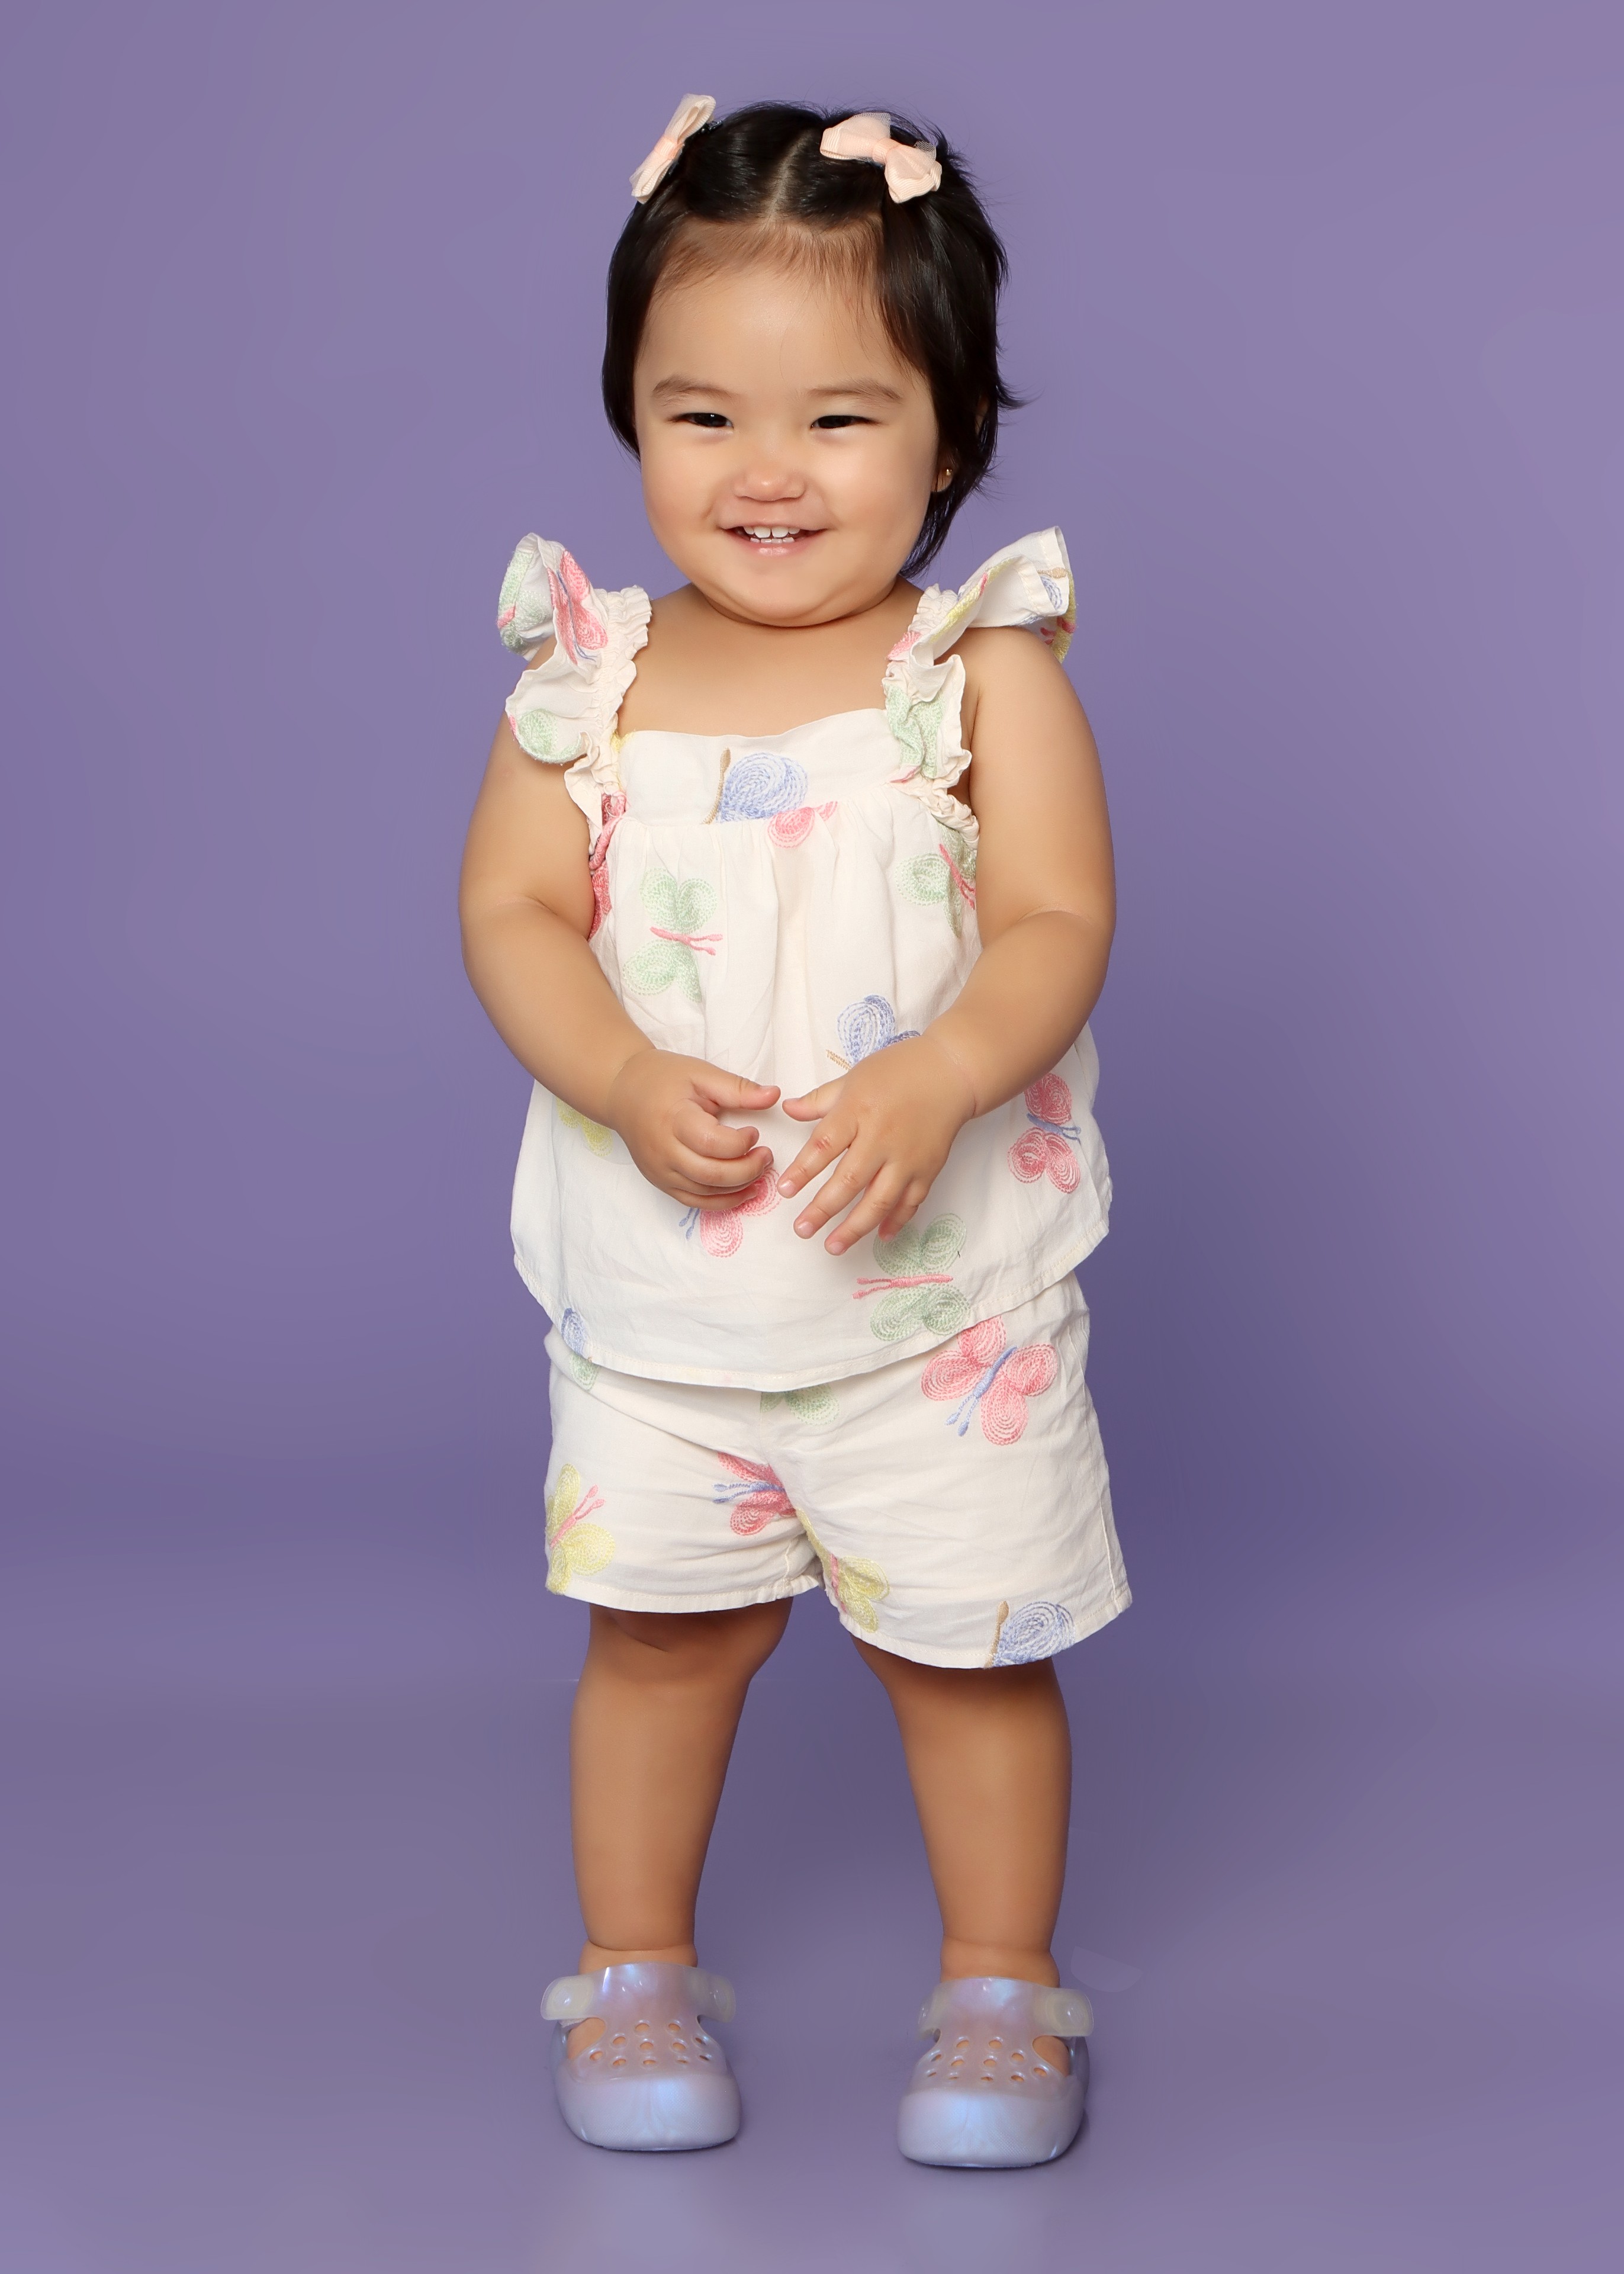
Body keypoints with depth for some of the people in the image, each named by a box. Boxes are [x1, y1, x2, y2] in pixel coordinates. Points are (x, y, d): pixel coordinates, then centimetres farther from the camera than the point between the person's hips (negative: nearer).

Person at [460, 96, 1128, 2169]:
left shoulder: (983, 670, -7)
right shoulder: (587, 678, -2)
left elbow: (1057, 924, -13)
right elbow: (515, 915, -5)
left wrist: (936, 1078, -31)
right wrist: (626, 1079, -22)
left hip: (941, 1287, -1)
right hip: (656, 1291, 2)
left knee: (968, 1641, 9)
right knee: (658, 1626, 11)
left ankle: (1000, 1984, 29)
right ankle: (635, 1967, 31)